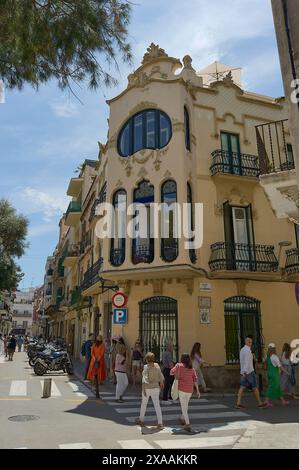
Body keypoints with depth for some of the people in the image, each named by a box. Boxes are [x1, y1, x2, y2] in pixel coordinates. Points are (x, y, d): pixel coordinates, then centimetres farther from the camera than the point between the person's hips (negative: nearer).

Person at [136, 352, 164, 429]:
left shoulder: (146, 367, -16)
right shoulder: (157, 365, -3)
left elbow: (145, 378, -25)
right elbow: (160, 376, 8)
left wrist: (143, 389, -25)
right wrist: (161, 383, 26)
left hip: (147, 388, -3)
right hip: (155, 388, 3)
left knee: (144, 404, 18)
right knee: (157, 405, 2)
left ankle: (141, 420, 34)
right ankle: (160, 423, -5)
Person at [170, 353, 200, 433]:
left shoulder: (179, 365, -4)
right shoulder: (192, 368, 6)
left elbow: (171, 372, -8)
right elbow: (195, 379, -1)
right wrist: (198, 391, -2)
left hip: (182, 389, -5)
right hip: (190, 390, 5)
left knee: (184, 407, 0)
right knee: (186, 405, 25)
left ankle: (188, 425, -10)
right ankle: (182, 419, 43)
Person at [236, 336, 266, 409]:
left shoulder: (242, 350, 14)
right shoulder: (248, 350, -17)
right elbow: (246, 362, -26)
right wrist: (245, 372, -32)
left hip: (244, 372, 8)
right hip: (249, 372, -8)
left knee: (242, 387, 2)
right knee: (255, 387, 6)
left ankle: (238, 403, -7)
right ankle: (260, 403, 17)